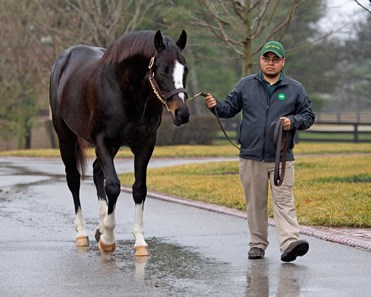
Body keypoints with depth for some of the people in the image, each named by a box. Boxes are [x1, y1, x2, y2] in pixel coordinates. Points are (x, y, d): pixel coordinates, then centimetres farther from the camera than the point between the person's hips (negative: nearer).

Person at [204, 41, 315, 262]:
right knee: (255, 203, 7)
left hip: (281, 158, -1)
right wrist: (216, 106, -8)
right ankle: (258, 244, 16)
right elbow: (230, 108, 13)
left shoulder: (295, 89, 7)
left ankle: (289, 243, -20)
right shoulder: (246, 85, 9)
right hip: (251, 158, 2)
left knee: (284, 201, -10)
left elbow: (309, 116, 10)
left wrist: (293, 121, -10)